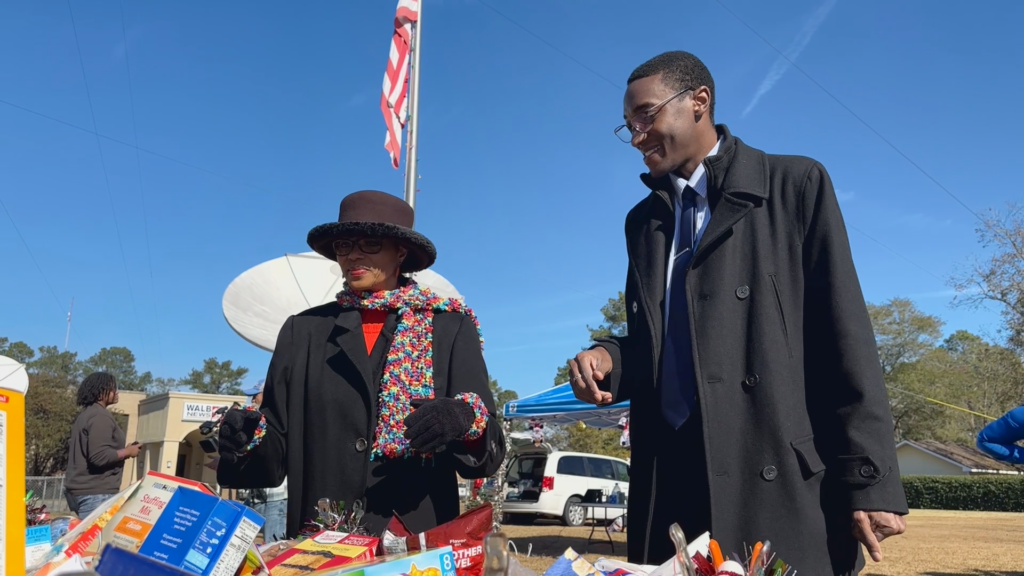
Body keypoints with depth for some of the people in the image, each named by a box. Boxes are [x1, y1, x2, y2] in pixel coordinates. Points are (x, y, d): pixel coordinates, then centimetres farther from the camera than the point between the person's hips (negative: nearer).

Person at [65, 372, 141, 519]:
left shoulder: (85, 414, 17)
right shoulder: (100, 416, -13)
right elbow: (100, 456, -23)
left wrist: (122, 450, 18)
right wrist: (127, 452, -9)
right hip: (95, 493, -10)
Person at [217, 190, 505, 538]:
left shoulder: (451, 329, 1)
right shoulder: (302, 331, 7)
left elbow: (489, 453, -3)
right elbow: (278, 450, 7)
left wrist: (464, 418, -23)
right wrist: (248, 441, -13)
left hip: (419, 540, -1)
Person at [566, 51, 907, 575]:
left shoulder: (795, 184, 1)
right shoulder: (643, 219, 17)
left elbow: (843, 337, -5)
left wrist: (869, 480, -10)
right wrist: (610, 358, -2)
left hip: (781, 480, -4)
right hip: (671, 480, 5)